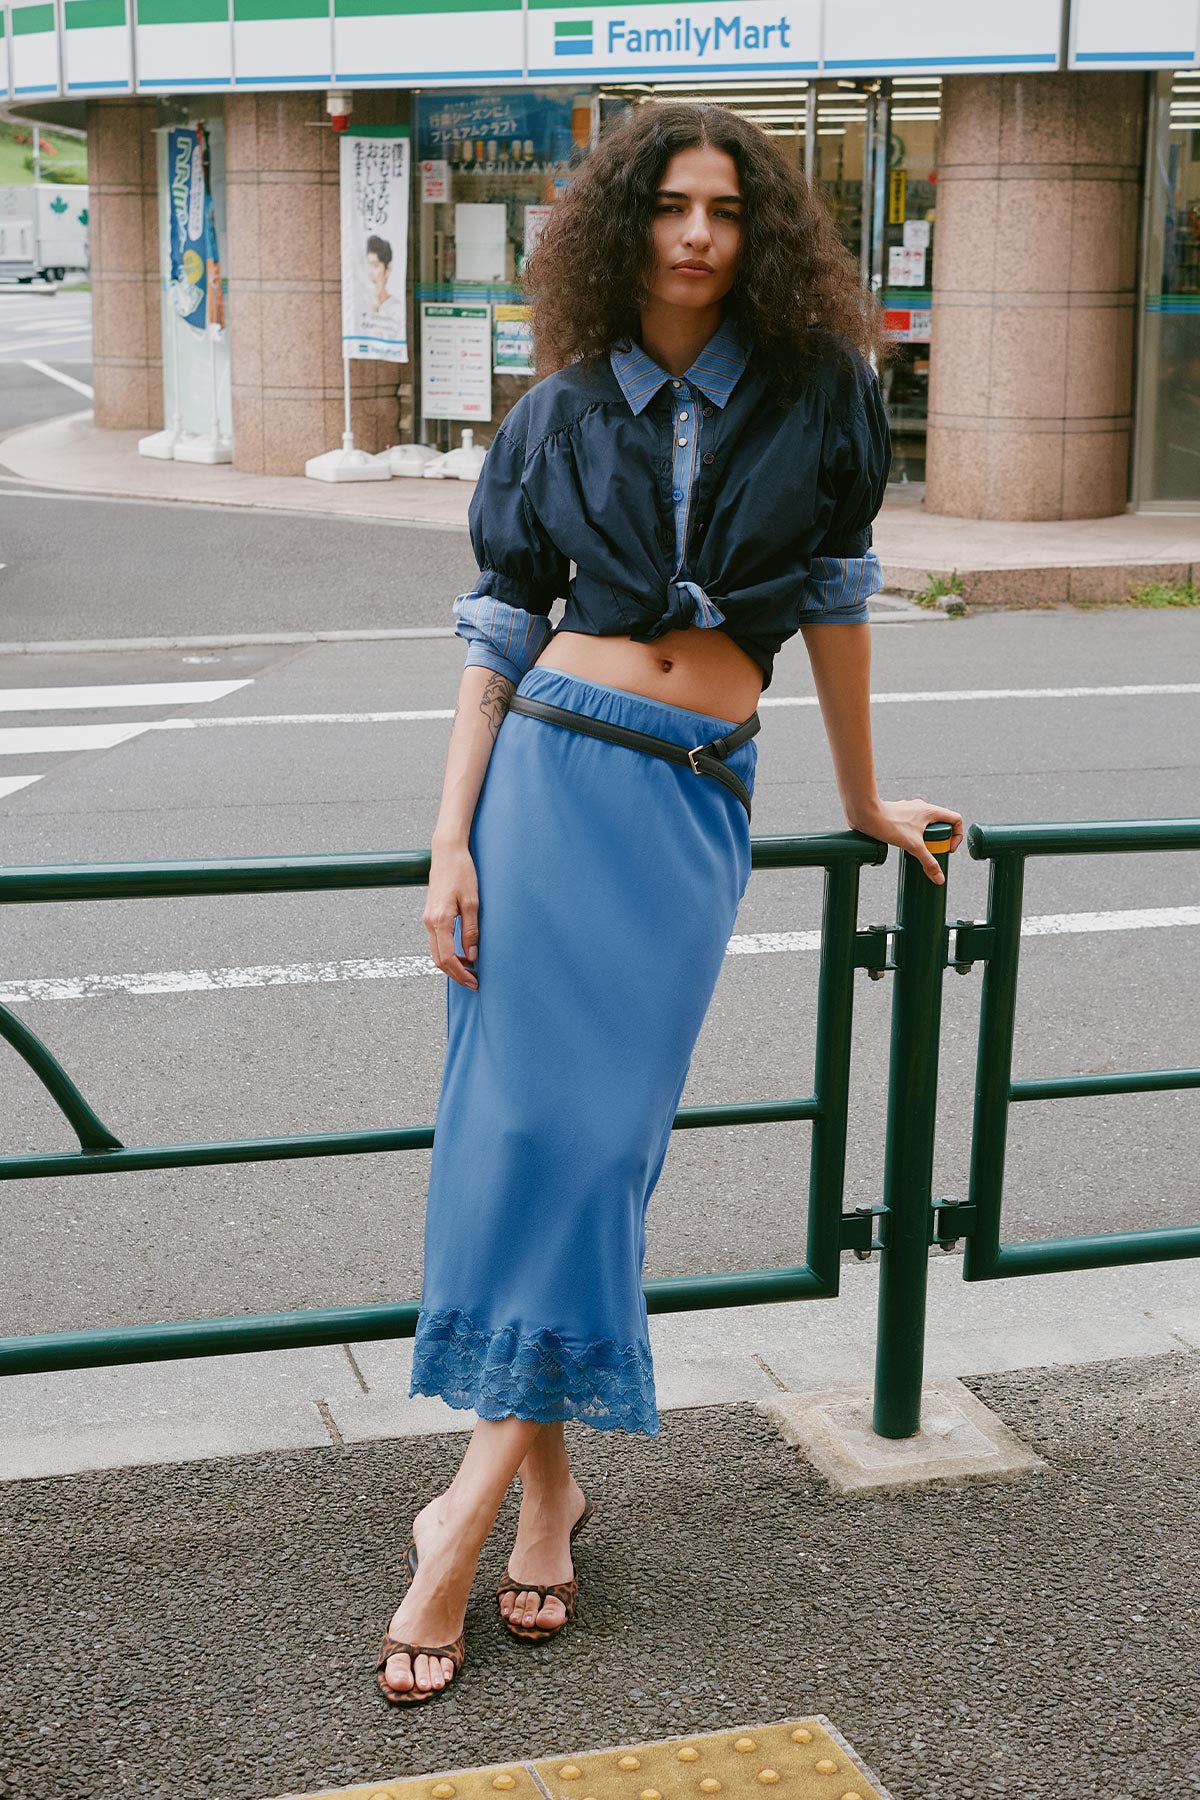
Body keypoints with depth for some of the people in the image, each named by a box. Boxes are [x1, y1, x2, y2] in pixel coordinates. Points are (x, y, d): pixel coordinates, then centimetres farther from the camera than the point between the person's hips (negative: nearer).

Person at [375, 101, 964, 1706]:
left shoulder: (815, 389, 5)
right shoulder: (563, 414, 6)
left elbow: (835, 598, 13)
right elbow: (500, 632, 6)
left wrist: (865, 799, 19)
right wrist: (451, 840, -3)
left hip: (700, 798, 0)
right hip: (556, 770, 1)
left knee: (602, 1130, -6)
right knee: (526, 1112, -5)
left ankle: (473, 1501, 0)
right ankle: (547, 1484, 7)